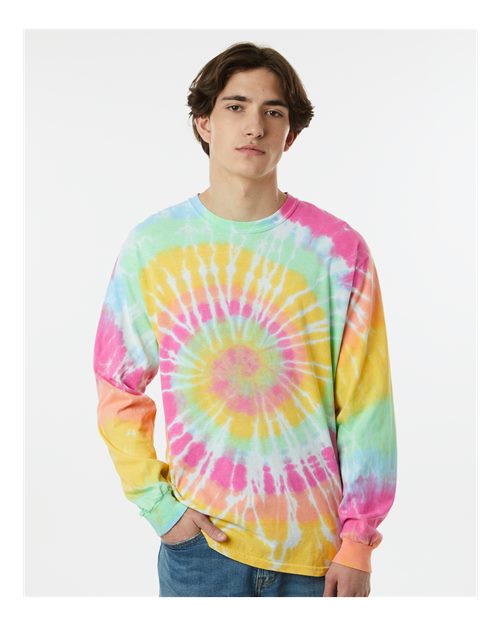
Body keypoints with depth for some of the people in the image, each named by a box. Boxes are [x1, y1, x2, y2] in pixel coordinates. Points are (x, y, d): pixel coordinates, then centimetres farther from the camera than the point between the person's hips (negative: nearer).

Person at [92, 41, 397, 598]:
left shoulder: (339, 250, -5)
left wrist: (358, 543, -4)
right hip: (199, 540, 0)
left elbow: (364, 405, -4)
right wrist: (155, 502, -4)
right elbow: (117, 386, 4)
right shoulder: (151, 247, -2)